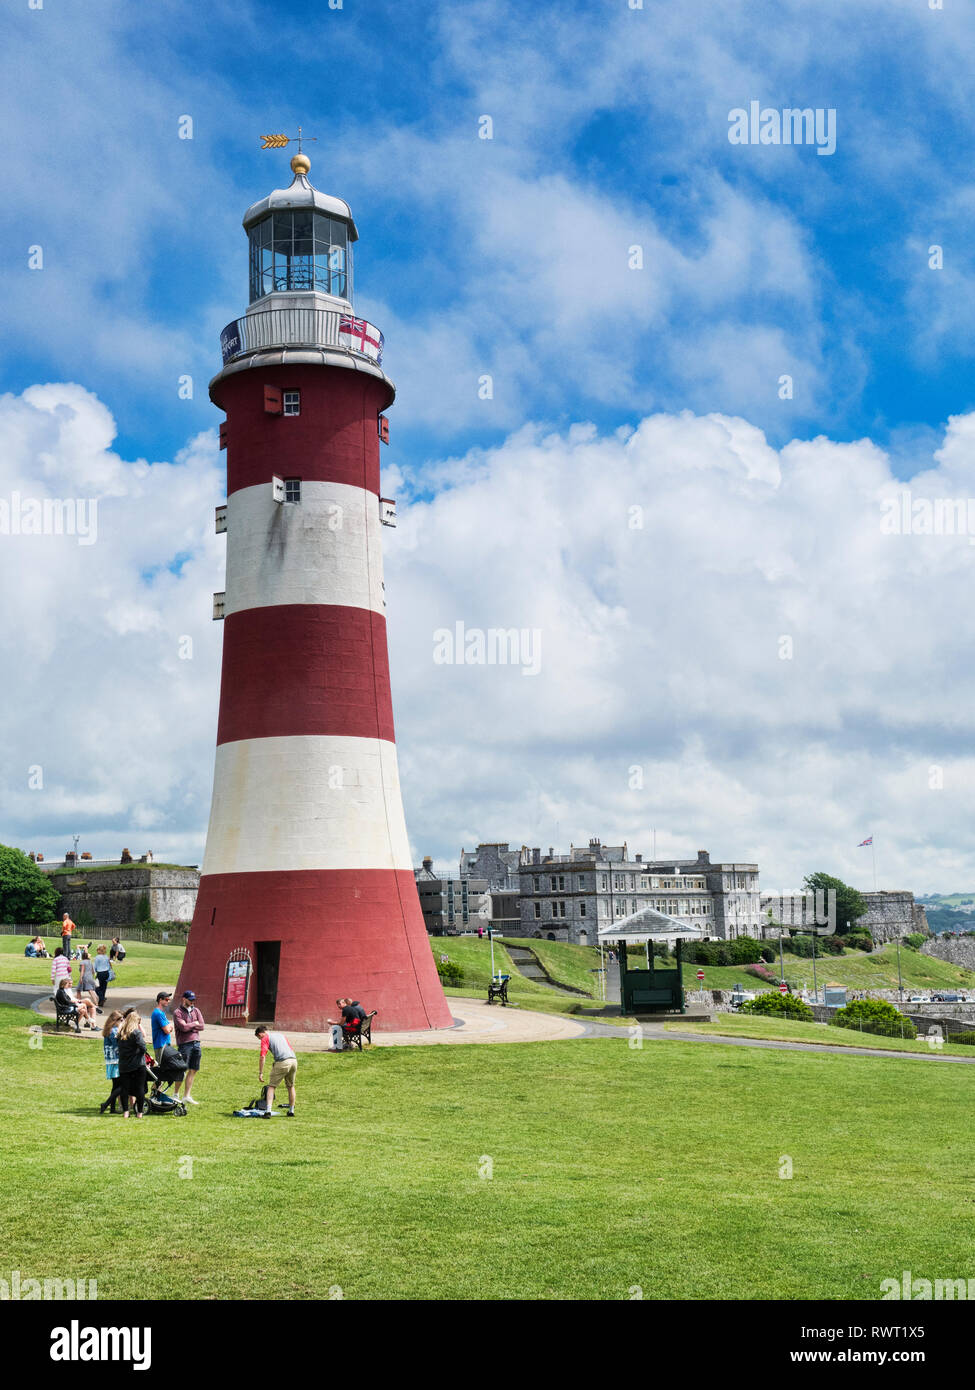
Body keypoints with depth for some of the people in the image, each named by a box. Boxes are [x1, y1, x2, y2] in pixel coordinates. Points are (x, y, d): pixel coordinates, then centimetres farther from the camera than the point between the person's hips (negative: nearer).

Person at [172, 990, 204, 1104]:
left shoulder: (196, 1011, 14)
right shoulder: (177, 1012, -4)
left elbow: (202, 1026, 4)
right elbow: (183, 1027, -16)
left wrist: (189, 1026, -5)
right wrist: (194, 1024, -2)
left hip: (196, 1043, 6)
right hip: (184, 1043, -6)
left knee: (193, 1071, 7)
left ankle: (187, 1095, 14)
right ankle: (176, 1094, 8)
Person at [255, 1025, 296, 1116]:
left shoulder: (265, 1038, 9)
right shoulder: (281, 1035, 28)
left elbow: (262, 1056, -3)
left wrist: (260, 1073, -1)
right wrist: (294, 1070, 32)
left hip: (282, 1062, -6)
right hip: (294, 1060, 6)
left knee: (271, 1086, 4)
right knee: (290, 1086, 24)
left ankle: (268, 1111, -10)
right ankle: (291, 1111, 29)